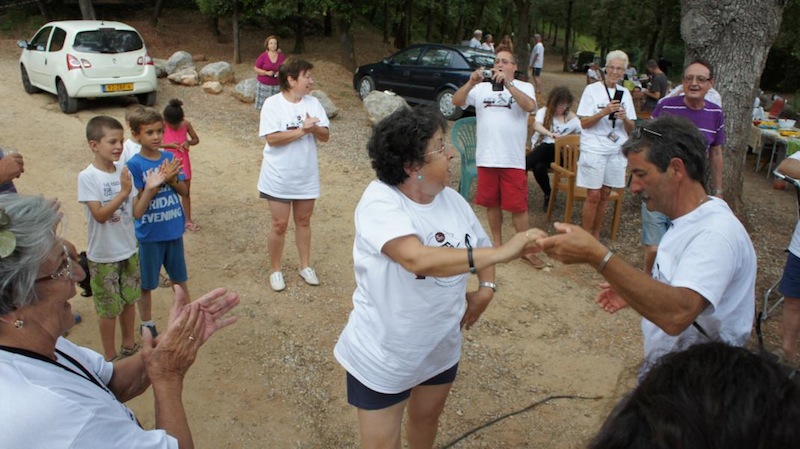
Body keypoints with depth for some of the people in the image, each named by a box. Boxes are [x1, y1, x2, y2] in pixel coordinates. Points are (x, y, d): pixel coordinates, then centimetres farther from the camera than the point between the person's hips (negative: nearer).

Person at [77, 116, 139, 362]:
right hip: (104, 256, -5)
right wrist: (123, 192, -27)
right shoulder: (87, 177, -17)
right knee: (109, 309, 8)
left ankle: (129, 345, 39)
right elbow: (100, 215, -22)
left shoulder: (123, 170, -2)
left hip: (129, 250, 5)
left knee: (129, 300, 19)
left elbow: (134, 210, 2)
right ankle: (111, 357, 26)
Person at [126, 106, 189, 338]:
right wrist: (154, 185, -29)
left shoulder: (169, 158, -2)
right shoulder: (134, 165, -15)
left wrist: (172, 180, -18)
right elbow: (137, 210, -18)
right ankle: (147, 324, 33)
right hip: (148, 235, -4)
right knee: (146, 284, 14)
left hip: (174, 230, 4)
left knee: (179, 278, 19)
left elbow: (183, 191, 1)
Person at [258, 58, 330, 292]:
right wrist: (302, 130, -24)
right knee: (279, 224, 4)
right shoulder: (273, 104, -13)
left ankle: (305, 266, 30)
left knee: (304, 221, 16)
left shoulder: (313, 102, 0)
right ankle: (275, 270, 21)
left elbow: (325, 135, -2)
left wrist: (314, 128, -23)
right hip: (279, 177, -4)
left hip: (307, 176, 4)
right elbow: (272, 138, -22)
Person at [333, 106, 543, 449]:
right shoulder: (380, 203, -26)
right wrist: (502, 252, -40)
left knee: (427, 416, 27)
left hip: (442, 346, 7)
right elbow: (419, 259, -42)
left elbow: (479, 247, 14)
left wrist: (486, 288, -5)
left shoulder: (452, 200, -3)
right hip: (383, 355, -6)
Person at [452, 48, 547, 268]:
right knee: (492, 203, 13)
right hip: (486, 158, 3)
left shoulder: (524, 87, 2)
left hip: (513, 159, -2)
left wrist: (508, 83, -26)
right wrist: (471, 82, -20)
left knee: (519, 206, 1)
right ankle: (497, 243, 28)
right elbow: (456, 101, -4)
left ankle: (526, 250, 10)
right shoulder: (482, 88, 7)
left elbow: (529, 106, -19)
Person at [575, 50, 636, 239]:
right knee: (593, 195, -5)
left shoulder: (625, 94, 9)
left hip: (616, 151, 5)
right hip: (594, 150, -4)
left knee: (605, 194, 10)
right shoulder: (592, 90, -4)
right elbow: (584, 123, -9)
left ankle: (596, 235, 21)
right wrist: (604, 112, -21)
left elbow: (631, 129, 9)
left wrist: (625, 118, -12)